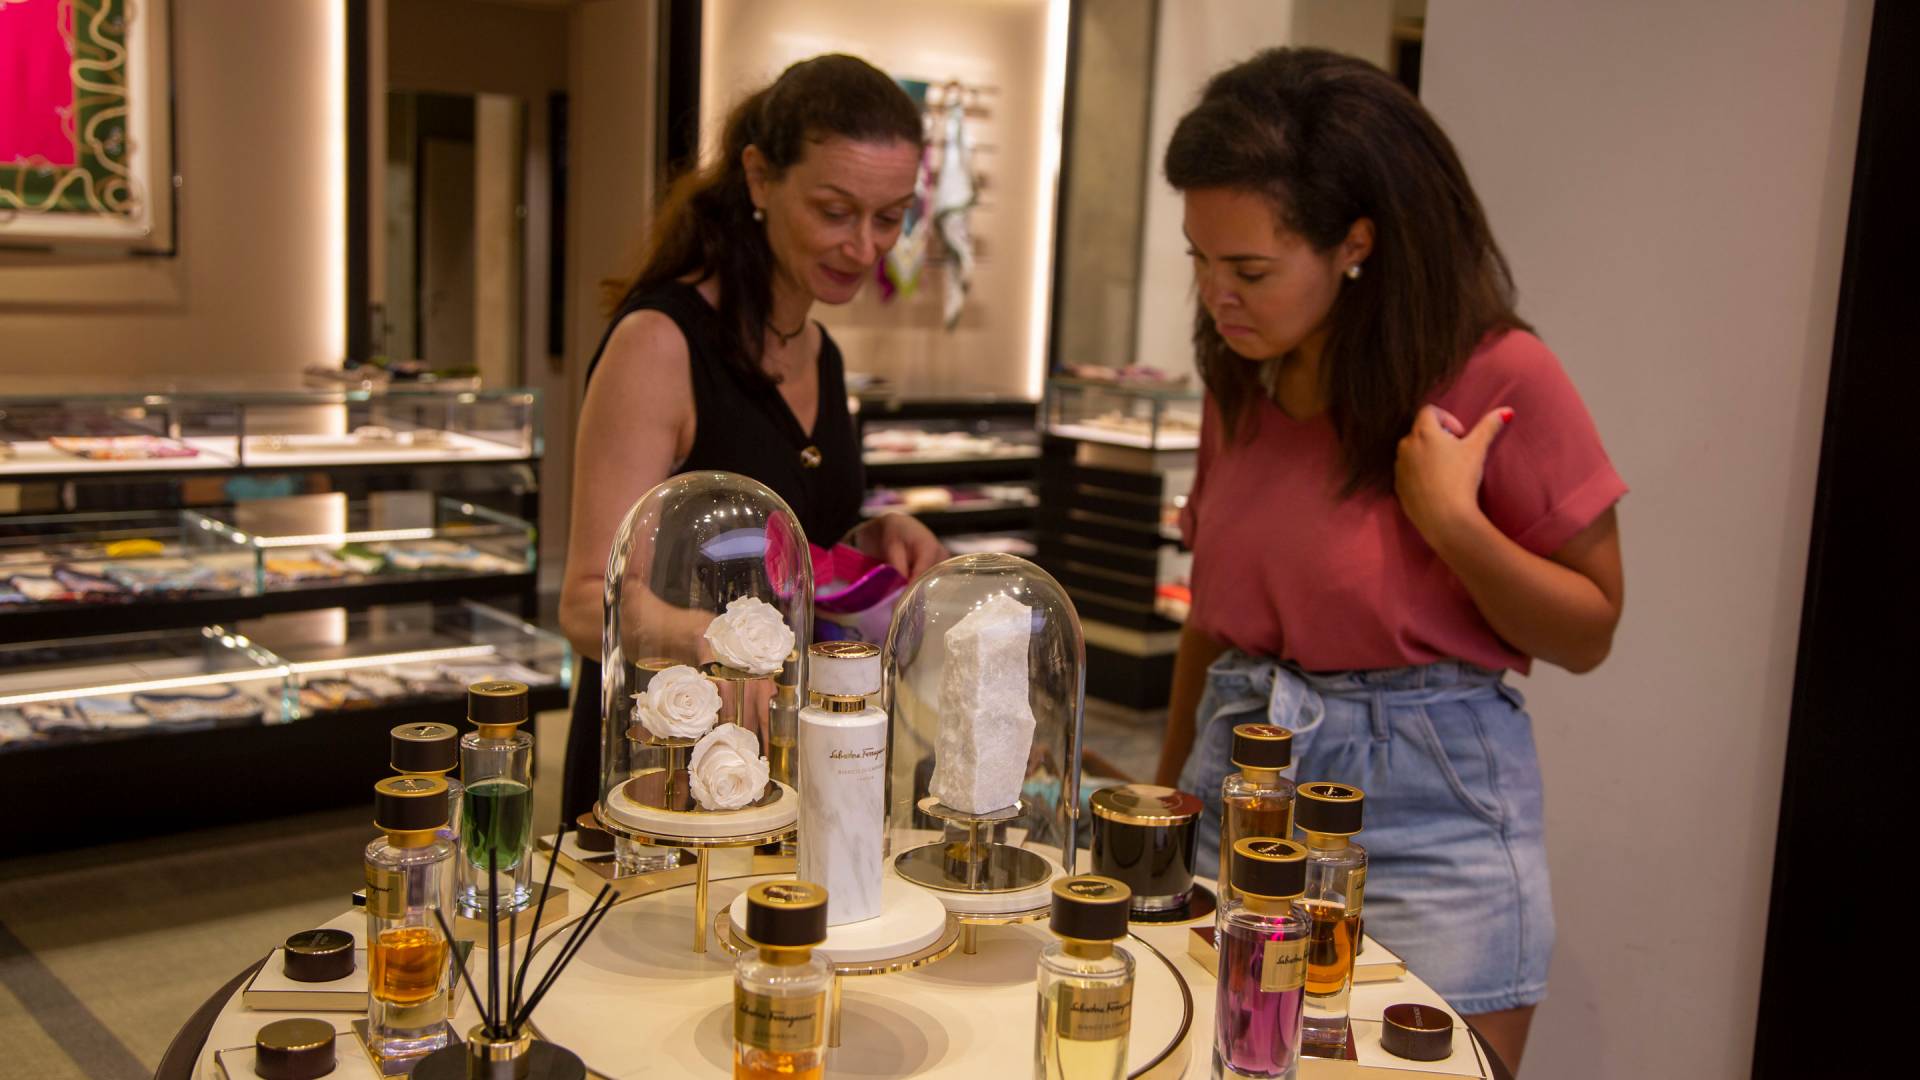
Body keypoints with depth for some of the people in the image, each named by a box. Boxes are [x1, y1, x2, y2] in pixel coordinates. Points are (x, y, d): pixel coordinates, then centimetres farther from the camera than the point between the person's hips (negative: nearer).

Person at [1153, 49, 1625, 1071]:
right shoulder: (1240, 384, 6)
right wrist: (1166, 797, 18)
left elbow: (1588, 633, -6)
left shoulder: (1499, 378, -11)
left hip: (1426, 806, -4)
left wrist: (1450, 521, -20)